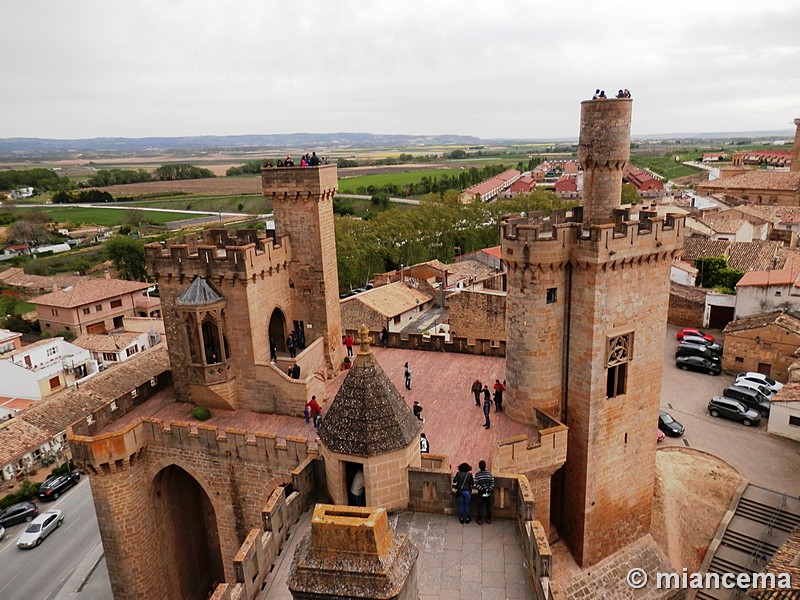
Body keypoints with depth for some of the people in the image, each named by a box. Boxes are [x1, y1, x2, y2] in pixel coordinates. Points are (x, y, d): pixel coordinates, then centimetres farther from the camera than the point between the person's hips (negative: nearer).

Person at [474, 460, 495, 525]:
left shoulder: (477, 474, -13)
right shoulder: (489, 473, -7)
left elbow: (476, 484, -16)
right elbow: (492, 483, -8)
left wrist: (482, 489, -12)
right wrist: (489, 490, -8)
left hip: (481, 493, -2)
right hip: (488, 493, 2)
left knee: (480, 506, 10)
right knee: (488, 506, 15)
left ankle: (480, 520, 17)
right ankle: (489, 519, 24)